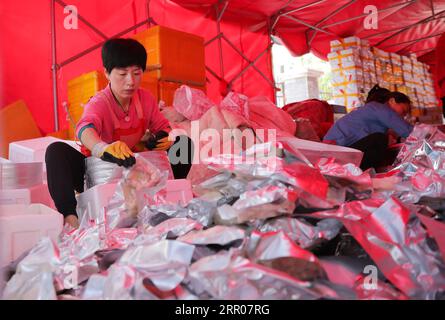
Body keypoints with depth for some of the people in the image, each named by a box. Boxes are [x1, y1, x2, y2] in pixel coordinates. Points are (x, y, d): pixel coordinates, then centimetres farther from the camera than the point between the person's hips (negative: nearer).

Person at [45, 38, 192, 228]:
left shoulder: (145, 99, -4)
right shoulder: (98, 103, -21)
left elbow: (162, 126, 3)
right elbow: (84, 127, -43)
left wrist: (164, 137, -24)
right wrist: (102, 148, -68)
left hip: (134, 167, 4)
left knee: (183, 143, -9)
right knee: (57, 151, -31)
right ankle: (68, 214, -36)